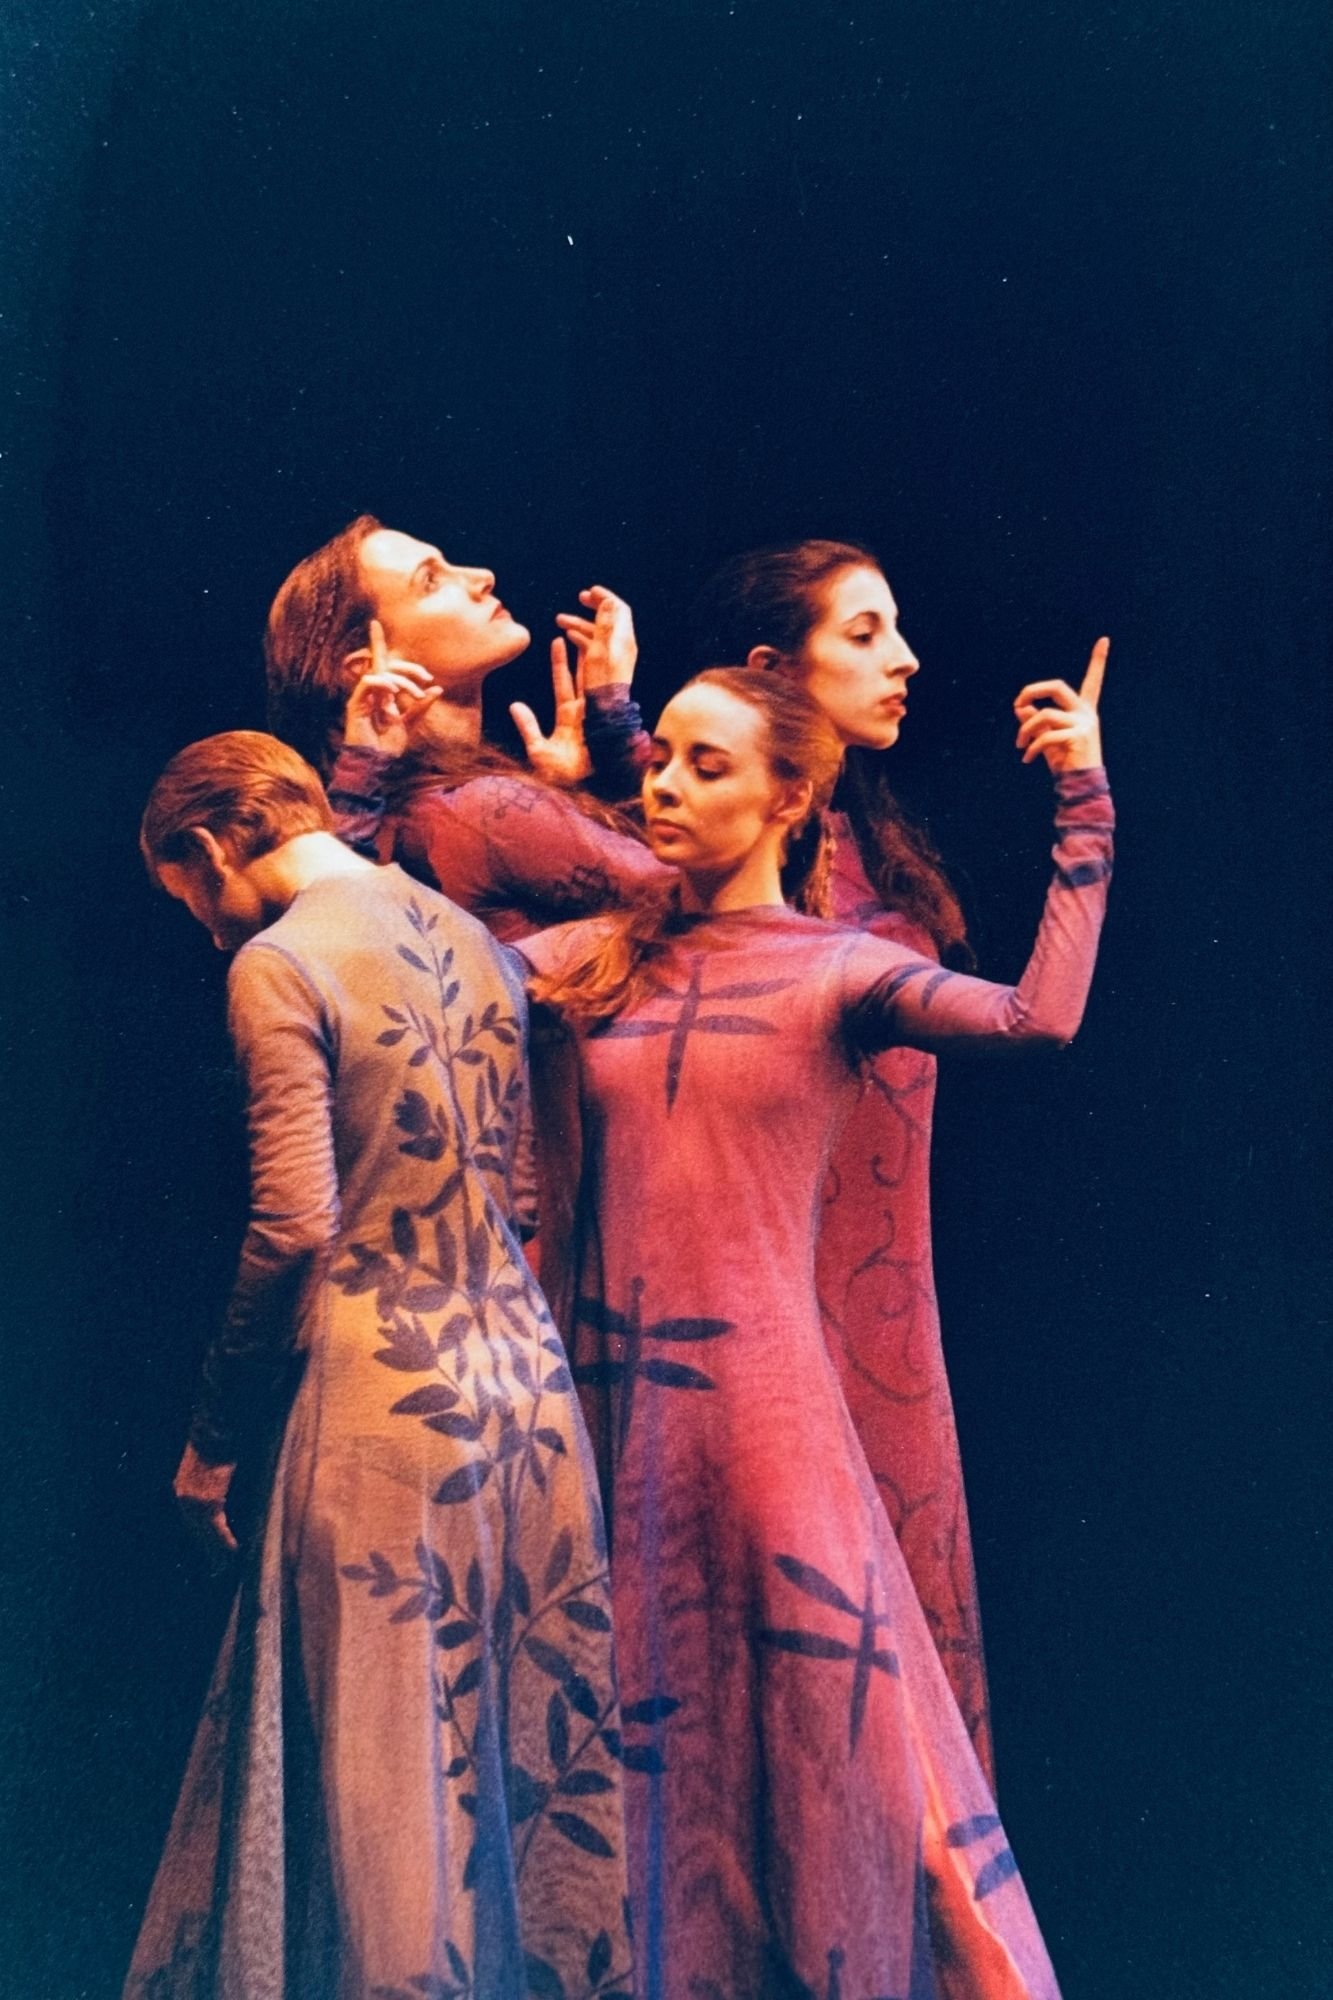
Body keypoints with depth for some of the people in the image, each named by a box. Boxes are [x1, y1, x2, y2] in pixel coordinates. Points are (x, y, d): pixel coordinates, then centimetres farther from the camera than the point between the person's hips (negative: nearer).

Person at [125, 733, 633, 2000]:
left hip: (386, 1393, -7)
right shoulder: (473, 942, 12)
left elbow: (293, 1229, -15)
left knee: (384, 1764, 7)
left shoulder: (279, 963, -10)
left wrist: (214, 1442, -5)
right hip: (527, 1370, 7)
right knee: (541, 1745, 16)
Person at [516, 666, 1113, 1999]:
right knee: (639, 1726, 14)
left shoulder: (836, 969, -2)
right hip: (613, 1394, 4)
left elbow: (1037, 1019, -19)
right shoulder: (599, 957, 7)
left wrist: (1084, 818, -14)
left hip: (761, 1398, -3)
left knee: (809, 1728, 6)